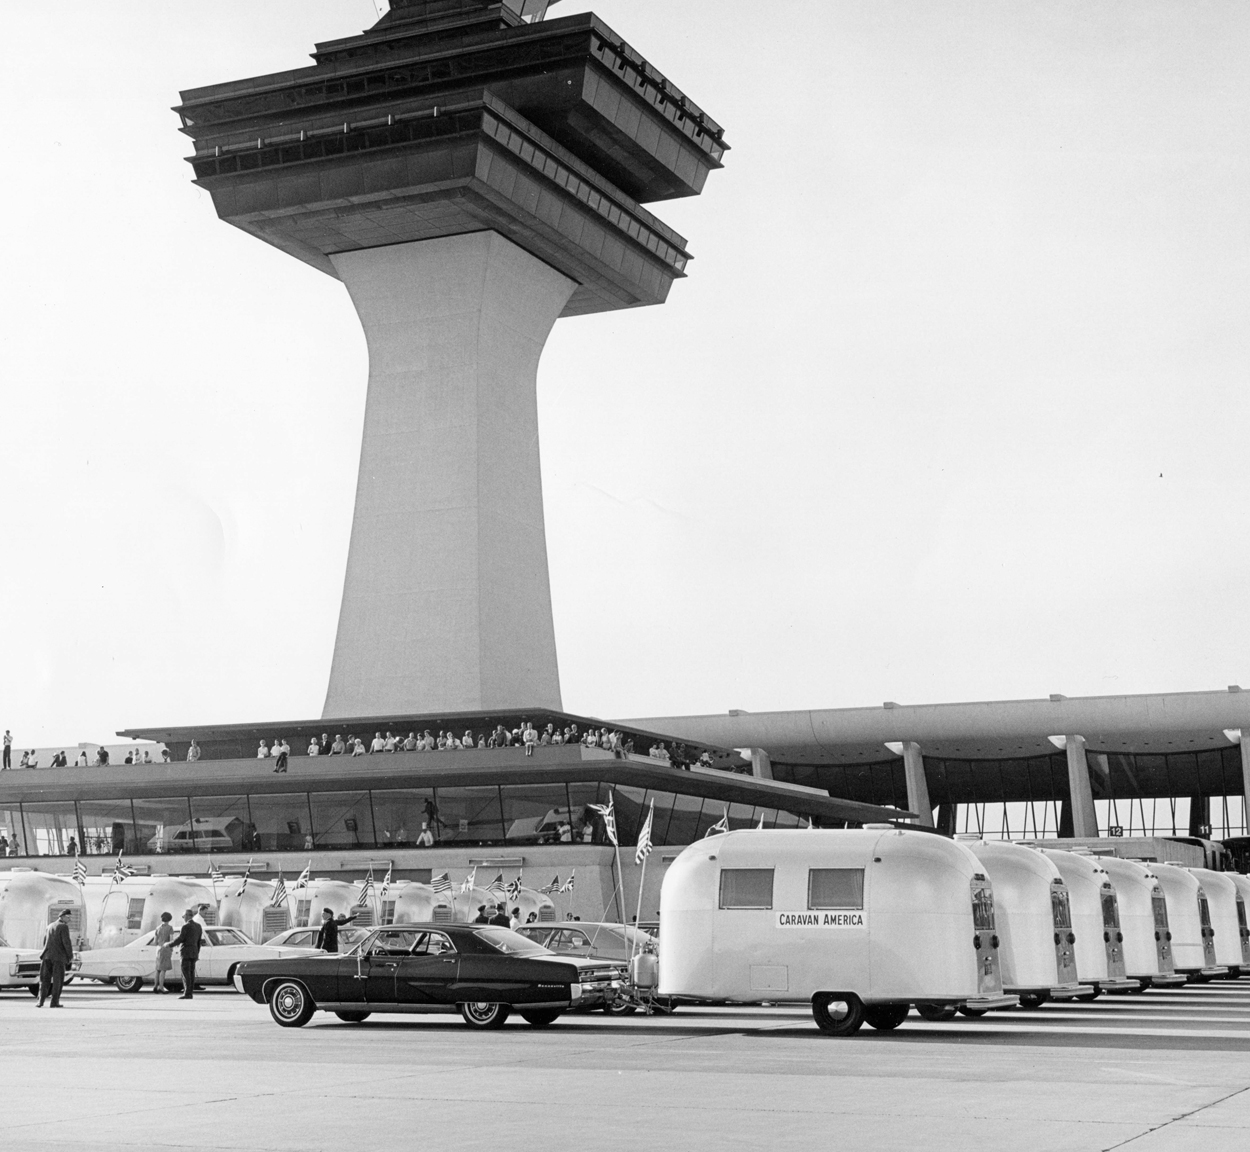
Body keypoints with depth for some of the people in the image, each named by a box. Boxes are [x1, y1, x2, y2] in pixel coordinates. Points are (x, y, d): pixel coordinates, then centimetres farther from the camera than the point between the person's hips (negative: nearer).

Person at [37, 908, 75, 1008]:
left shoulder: (49, 927, 16)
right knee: (57, 980, 3)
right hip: (59, 957, -5)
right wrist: (71, 956, -5)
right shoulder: (64, 927, -6)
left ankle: (41, 1001, -3)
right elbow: (66, 942, -12)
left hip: (47, 956, 5)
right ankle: (55, 1002, 2)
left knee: (45, 979, 6)